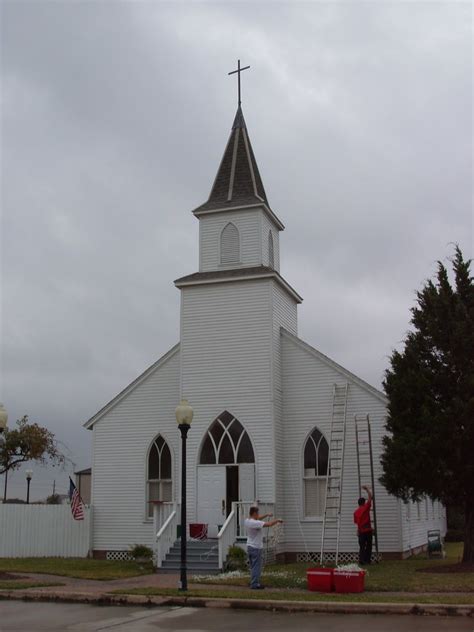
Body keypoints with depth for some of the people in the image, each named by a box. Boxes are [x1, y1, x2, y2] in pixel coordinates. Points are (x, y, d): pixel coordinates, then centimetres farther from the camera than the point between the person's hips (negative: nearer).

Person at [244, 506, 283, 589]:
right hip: (256, 548, -9)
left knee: (253, 566, 16)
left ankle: (254, 583, 22)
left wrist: (266, 515, 18)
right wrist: (277, 520, -9)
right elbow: (269, 524, -25)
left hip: (249, 547, 9)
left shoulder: (247, 521, 4)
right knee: (256, 567, -2)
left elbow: (257, 519, 24)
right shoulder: (255, 523, -24)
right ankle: (255, 584, 0)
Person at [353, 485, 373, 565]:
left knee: (362, 547, 6)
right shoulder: (366, 508, -5)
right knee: (369, 546, 8)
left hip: (361, 531, 3)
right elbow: (370, 497, -2)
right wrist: (367, 488, 8)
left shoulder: (356, 512, 7)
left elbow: (356, 522, 12)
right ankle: (367, 560, 6)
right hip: (368, 530, -3)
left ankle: (361, 561, -3)